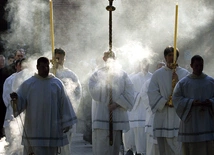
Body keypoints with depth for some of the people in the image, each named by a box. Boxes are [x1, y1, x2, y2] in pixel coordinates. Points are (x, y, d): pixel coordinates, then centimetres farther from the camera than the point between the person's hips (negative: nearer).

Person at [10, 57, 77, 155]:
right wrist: (15, 99, -24)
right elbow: (21, 102, -1)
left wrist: (66, 123, 2)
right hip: (33, 128, -1)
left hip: (52, 129, 1)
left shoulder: (57, 83, 5)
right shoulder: (28, 84, 3)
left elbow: (64, 103, 6)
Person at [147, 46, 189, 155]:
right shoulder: (158, 74, 9)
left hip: (180, 116, -1)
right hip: (163, 116, 1)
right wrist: (165, 102, -10)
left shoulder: (184, 74, 8)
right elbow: (152, 93, 1)